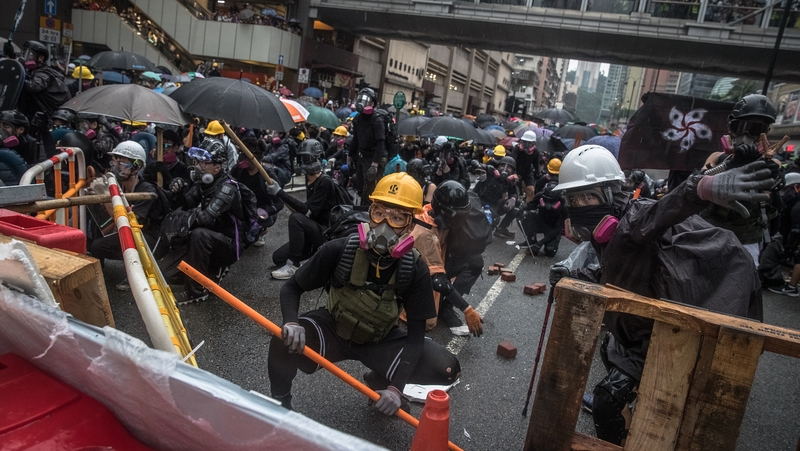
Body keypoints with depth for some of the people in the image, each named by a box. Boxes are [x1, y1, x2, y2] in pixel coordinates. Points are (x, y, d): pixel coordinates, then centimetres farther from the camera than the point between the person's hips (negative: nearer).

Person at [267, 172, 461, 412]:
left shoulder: (415, 270, -21)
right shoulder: (339, 250, -24)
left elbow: (415, 333, -16)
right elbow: (291, 288, -12)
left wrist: (396, 386, -28)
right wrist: (291, 323, -33)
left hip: (381, 341, 2)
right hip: (332, 330, -1)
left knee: (447, 369, -15)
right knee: (285, 340, -32)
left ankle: (379, 380, 13)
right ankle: (280, 402, 1)